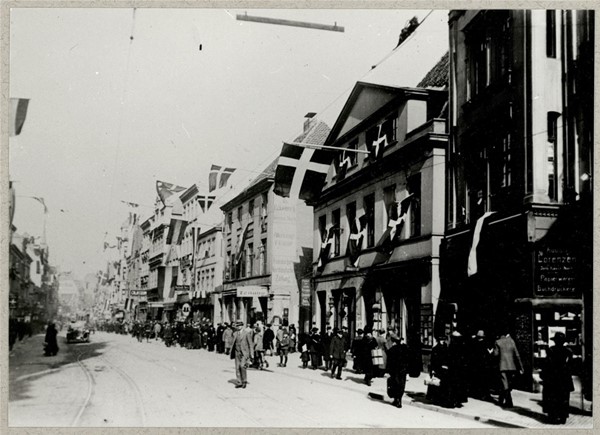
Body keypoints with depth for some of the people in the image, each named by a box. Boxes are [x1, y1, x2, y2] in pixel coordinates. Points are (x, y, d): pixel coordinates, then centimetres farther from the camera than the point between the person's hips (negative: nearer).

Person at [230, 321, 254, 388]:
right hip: (237, 353, 5)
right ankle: (239, 383, 10)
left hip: (244, 353, -5)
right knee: (237, 367, 2)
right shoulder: (235, 334, 11)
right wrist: (231, 352, 8)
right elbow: (233, 343, 16)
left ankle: (244, 381, -2)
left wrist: (251, 354, -8)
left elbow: (250, 344, -5)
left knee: (242, 366, -18)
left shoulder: (246, 333, -5)